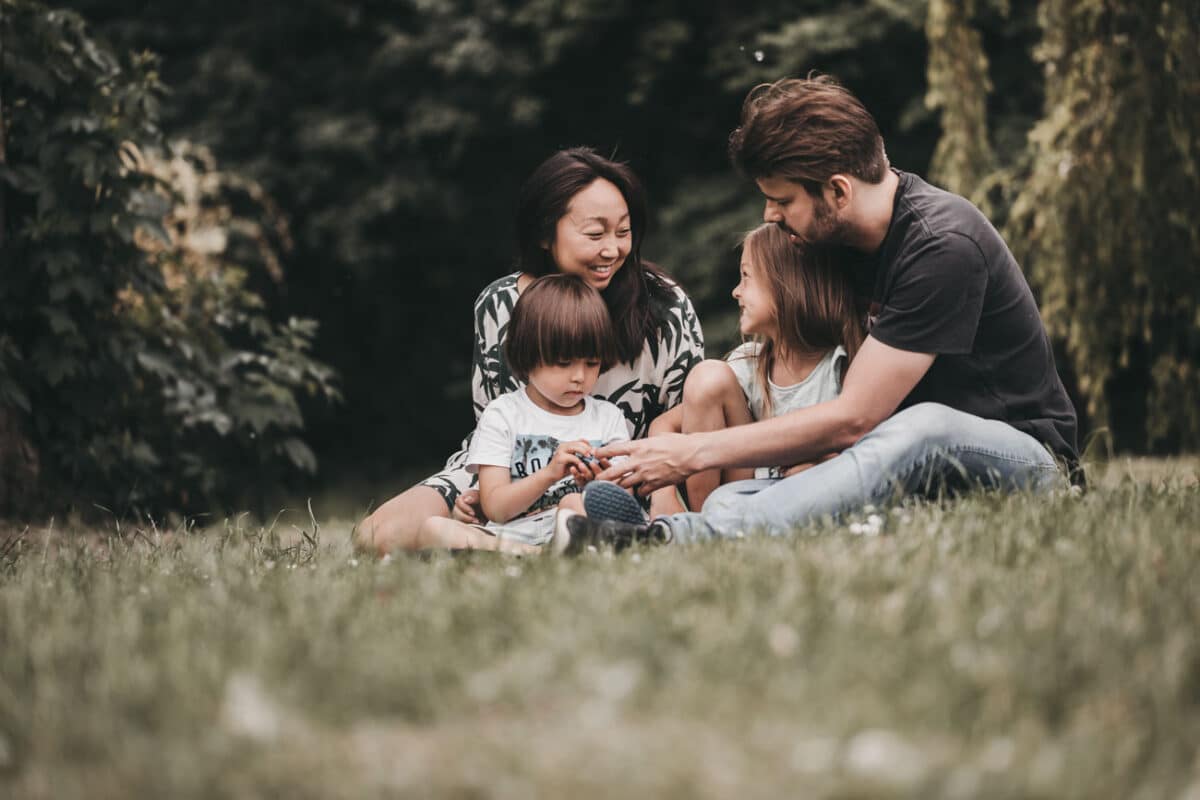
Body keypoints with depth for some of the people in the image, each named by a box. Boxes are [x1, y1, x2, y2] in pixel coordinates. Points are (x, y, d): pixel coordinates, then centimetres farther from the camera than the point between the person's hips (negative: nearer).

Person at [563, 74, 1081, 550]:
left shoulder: (942, 246, -21)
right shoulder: (847, 235, 6)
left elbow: (852, 418, -23)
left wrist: (693, 452, -20)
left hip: (1026, 456, -8)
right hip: (921, 466, 8)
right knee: (732, 498, -16)